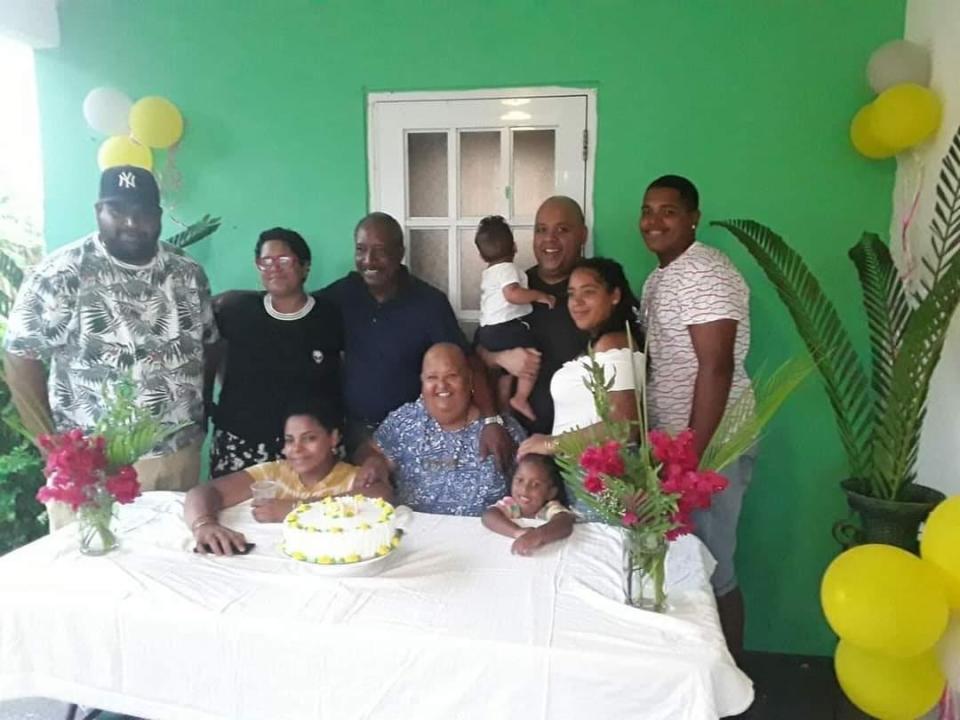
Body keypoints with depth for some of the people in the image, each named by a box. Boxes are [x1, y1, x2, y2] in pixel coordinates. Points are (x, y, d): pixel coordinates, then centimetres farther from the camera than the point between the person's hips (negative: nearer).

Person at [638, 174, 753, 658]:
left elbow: (716, 367, -23)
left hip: (710, 447, -9)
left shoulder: (705, 273, -16)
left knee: (710, 571, 3)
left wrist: (692, 455, -24)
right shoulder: (658, 278, 14)